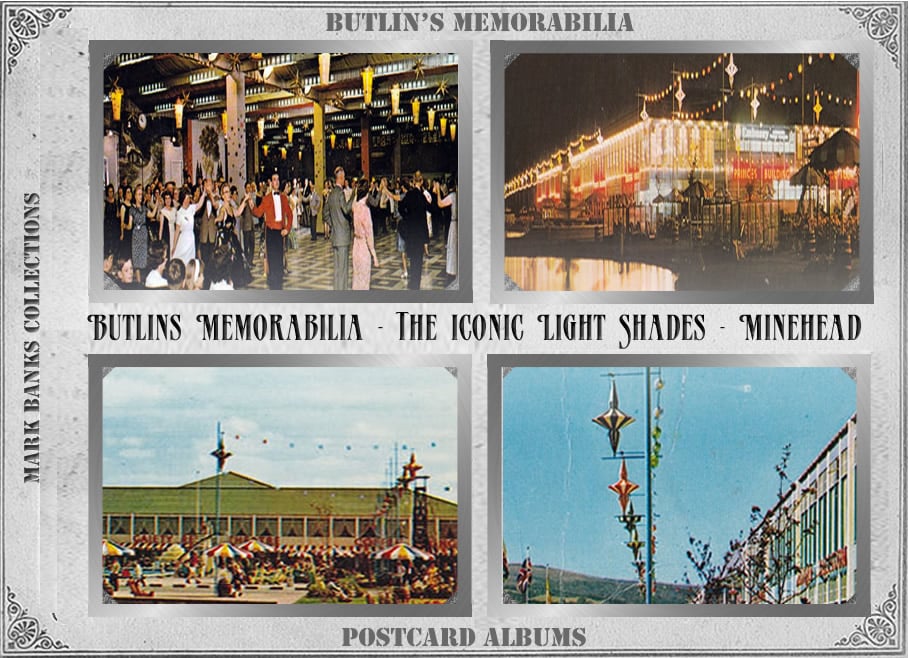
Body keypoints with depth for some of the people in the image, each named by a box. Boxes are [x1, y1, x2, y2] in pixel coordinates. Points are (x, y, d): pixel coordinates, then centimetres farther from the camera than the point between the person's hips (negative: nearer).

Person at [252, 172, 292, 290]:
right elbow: (258, 213, 1)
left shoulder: (284, 198, 12)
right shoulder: (266, 198, 4)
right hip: (270, 230, -3)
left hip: (280, 230, 3)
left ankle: (279, 286, 10)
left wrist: (287, 228, 2)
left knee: (280, 257, 4)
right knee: (271, 257, -3)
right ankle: (272, 286, 2)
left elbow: (289, 214, 14)